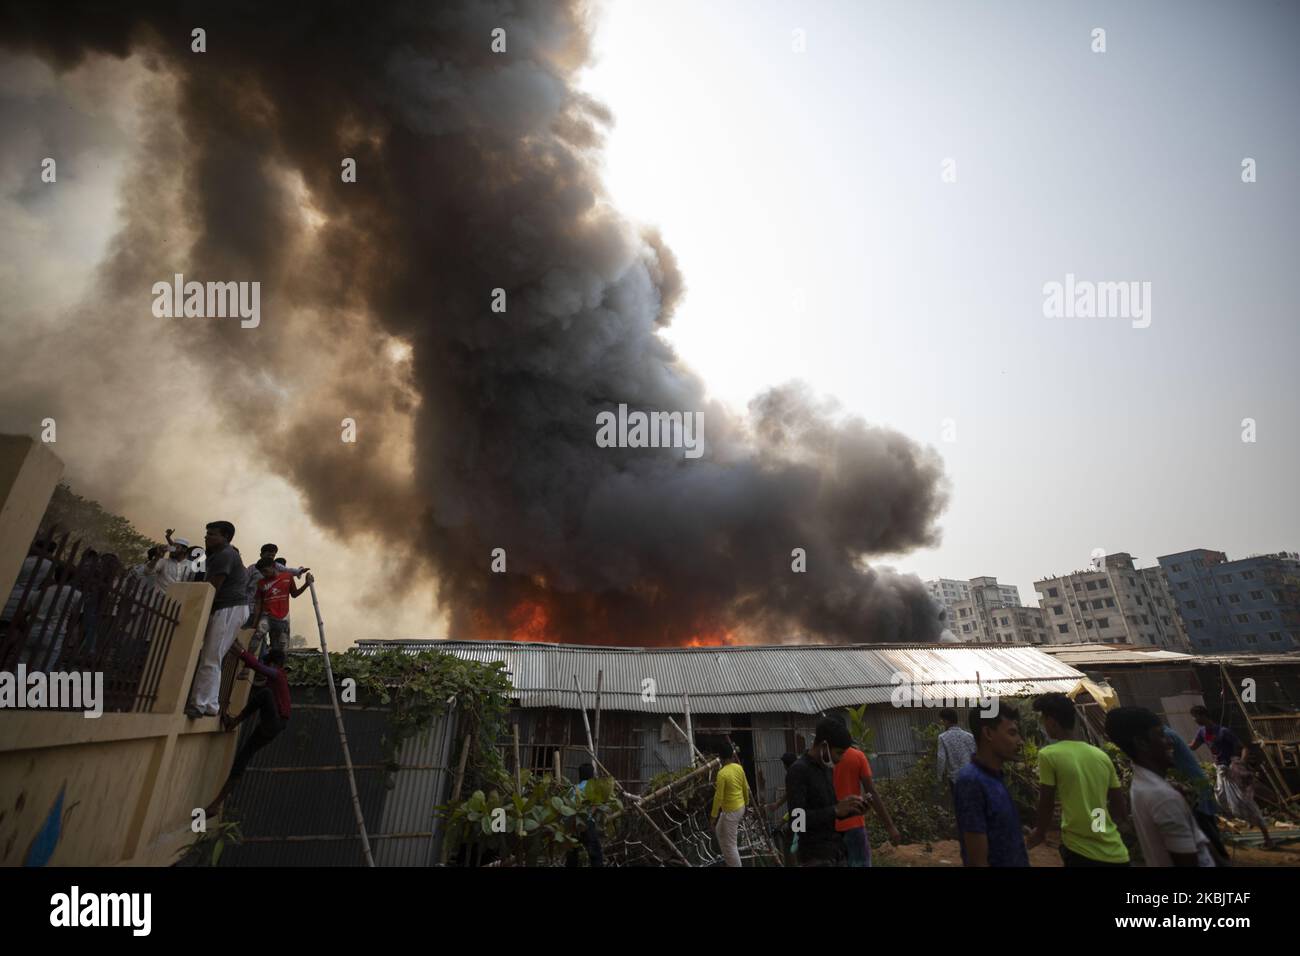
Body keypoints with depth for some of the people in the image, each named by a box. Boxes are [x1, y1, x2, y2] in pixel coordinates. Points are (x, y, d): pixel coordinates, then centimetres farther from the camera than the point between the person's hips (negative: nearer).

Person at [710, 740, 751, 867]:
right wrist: (746, 803, 23)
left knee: (730, 844, 6)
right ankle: (729, 859, 38)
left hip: (731, 811, -8)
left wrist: (713, 815, -12)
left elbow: (718, 797, -22)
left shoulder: (722, 774, -25)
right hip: (740, 807, 8)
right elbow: (746, 787, 8)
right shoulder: (739, 768, -3)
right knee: (719, 831, 27)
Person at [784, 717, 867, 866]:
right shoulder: (798, 771, -16)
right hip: (816, 856, -8)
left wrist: (850, 810, 0)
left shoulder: (827, 768, 10)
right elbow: (796, 820, -24)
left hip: (834, 851, 8)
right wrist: (836, 810, -27)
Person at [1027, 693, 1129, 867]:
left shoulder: (1048, 755, -10)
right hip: (1117, 853, 6)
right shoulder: (1101, 755, 7)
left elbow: (1046, 804, -3)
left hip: (1081, 852, -5)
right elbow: (1121, 811, 12)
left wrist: (1039, 833, 15)